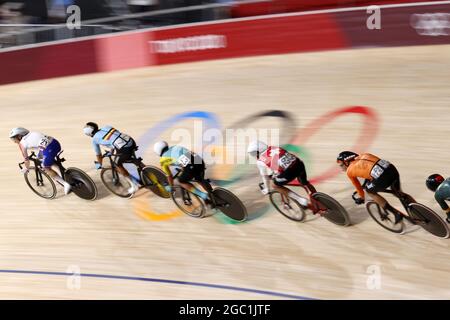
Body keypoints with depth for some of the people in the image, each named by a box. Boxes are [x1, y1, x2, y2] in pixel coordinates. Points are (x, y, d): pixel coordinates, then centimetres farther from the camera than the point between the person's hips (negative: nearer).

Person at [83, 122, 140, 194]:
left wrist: (99, 164, 37)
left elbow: (98, 154, 19)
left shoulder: (94, 139, 6)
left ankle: (135, 185, 15)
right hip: (131, 141, 6)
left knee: (118, 165, 16)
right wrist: (112, 151, 52)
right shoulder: (106, 127, 21)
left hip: (125, 149, -6)